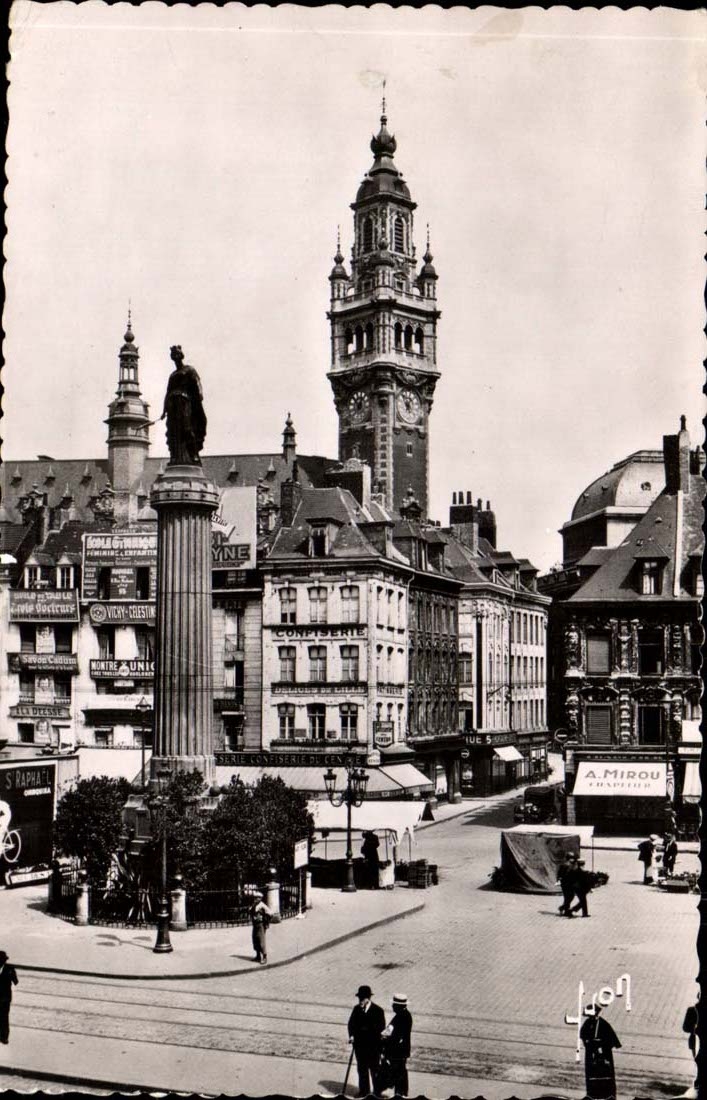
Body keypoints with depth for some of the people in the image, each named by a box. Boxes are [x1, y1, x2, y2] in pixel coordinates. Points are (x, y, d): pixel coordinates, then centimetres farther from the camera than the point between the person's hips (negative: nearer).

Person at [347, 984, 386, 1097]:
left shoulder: (378, 1010, -12)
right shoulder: (357, 1008, 2)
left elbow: (381, 1027, -15)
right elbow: (351, 1023, 5)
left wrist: (367, 1029, -24)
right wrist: (351, 1035, -11)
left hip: (373, 1046, -5)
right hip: (359, 1044, 5)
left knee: (374, 1069, 6)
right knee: (362, 1069, 15)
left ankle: (377, 1091, 18)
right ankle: (363, 1091, 29)